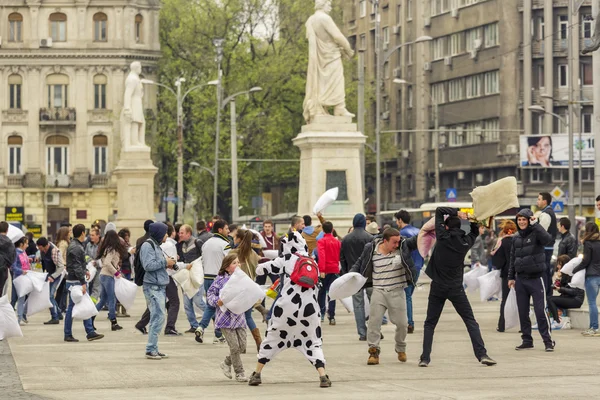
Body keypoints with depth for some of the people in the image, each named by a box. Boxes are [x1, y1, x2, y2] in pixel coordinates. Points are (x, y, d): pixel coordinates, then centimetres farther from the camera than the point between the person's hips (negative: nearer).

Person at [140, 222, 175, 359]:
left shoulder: (156, 245, 20)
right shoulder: (148, 245, -10)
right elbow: (148, 265, -20)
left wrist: (167, 264, 8)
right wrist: (165, 262, -13)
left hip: (160, 287, 10)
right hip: (153, 287, -10)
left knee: (158, 317, 10)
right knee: (158, 317, -12)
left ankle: (153, 349, 15)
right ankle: (151, 350, -10)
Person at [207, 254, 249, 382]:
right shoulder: (221, 280, -7)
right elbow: (210, 294, -2)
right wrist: (217, 301, -19)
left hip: (239, 317, 5)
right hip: (225, 317, -5)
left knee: (242, 346, 3)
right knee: (234, 346, -7)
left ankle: (226, 363, 29)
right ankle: (239, 373, 8)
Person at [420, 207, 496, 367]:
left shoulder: (442, 237, -8)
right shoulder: (466, 242, -1)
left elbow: (439, 210, 2)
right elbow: (475, 232, 22)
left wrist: (456, 212, 0)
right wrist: (472, 220, 12)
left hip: (438, 288, -1)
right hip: (456, 288, 1)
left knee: (430, 324, 9)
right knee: (471, 321, 4)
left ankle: (425, 358, -1)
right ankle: (482, 354, -9)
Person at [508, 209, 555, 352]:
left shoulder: (536, 234, -6)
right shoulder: (516, 238, 12)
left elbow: (547, 238, -30)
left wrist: (535, 224, -26)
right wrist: (511, 277, 13)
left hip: (536, 278, -6)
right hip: (521, 279, 6)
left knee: (540, 310, -8)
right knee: (523, 312, 7)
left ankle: (548, 341, -2)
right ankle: (527, 340, 16)